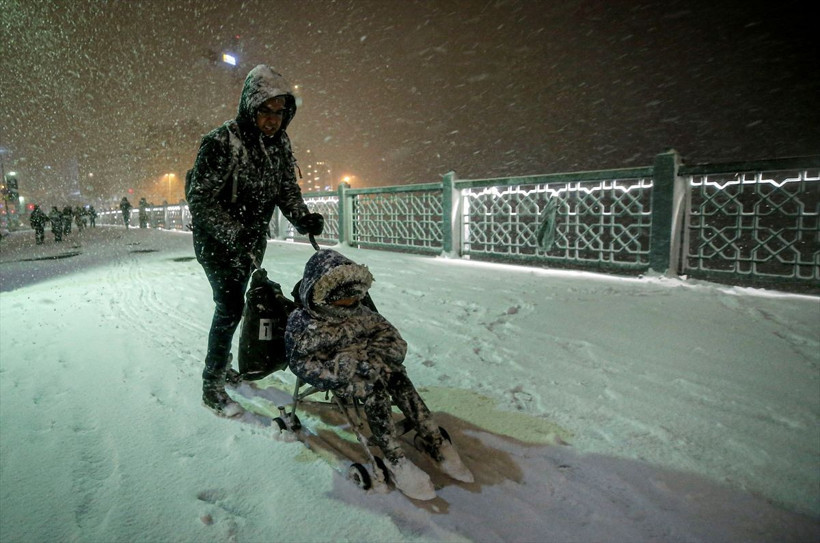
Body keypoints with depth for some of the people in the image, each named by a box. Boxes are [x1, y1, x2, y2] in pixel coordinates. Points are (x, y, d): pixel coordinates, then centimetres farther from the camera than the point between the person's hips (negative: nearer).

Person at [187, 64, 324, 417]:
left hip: (251, 241, 7)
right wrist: (235, 234, -34)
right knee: (231, 306, -11)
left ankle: (220, 363, 40)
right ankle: (212, 386, 5)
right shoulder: (221, 142, -23)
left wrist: (303, 219, -17)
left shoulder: (280, 144, -3)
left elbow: (287, 189, 2)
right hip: (215, 239, -7)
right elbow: (200, 200, -24)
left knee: (233, 303, 19)